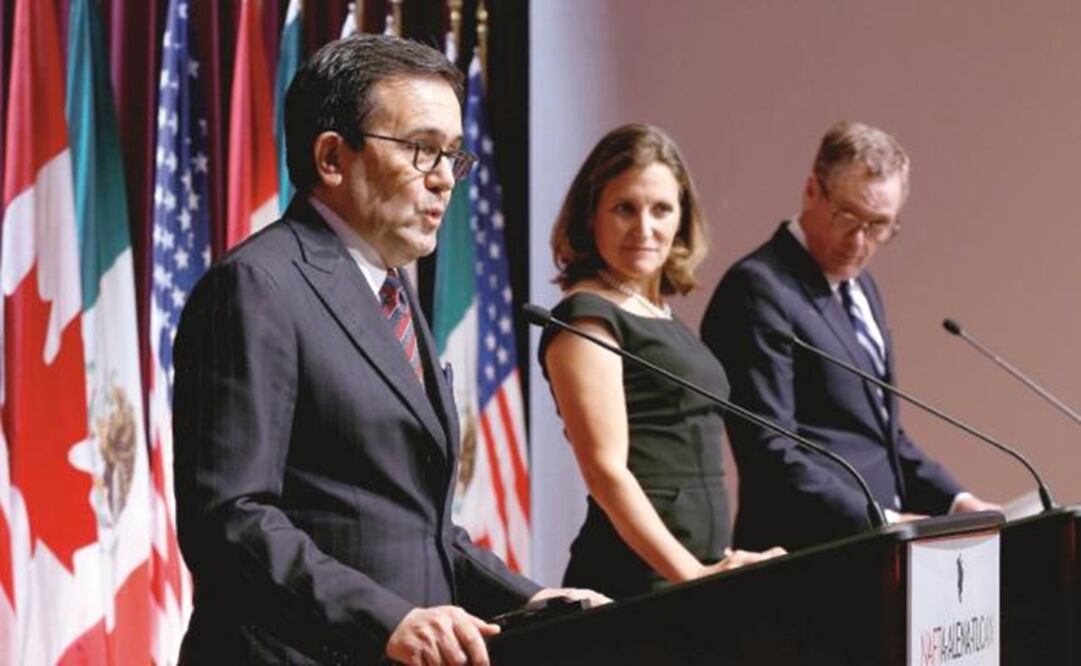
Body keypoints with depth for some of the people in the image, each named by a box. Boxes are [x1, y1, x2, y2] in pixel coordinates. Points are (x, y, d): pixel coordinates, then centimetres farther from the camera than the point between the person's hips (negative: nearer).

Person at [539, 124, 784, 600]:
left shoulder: (657, 315, 16)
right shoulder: (586, 318, -8)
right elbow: (606, 470, -16)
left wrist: (713, 569, 15)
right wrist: (691, 575, -21)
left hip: (701, 566, 8)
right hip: (637, 578, -8)